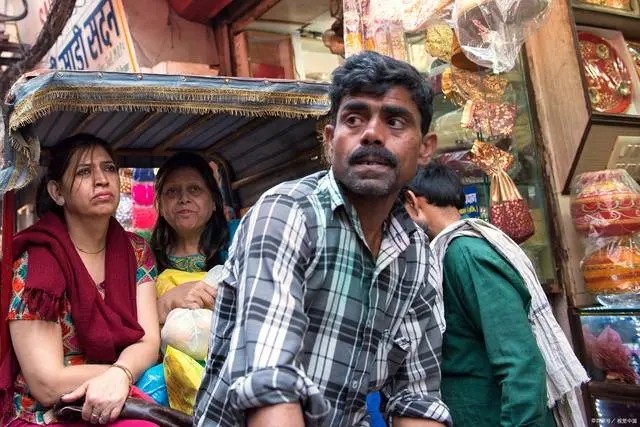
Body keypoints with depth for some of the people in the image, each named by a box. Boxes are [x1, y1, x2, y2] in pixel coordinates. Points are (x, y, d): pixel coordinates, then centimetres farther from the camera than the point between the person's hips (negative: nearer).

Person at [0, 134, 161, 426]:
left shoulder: (135, 251, 3)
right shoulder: (34, 263, -13)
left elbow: (149, 341, -5)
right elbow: (48, 384, -18)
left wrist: (119, 375, -25)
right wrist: (131, 367, -12)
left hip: (117, 404, 5)